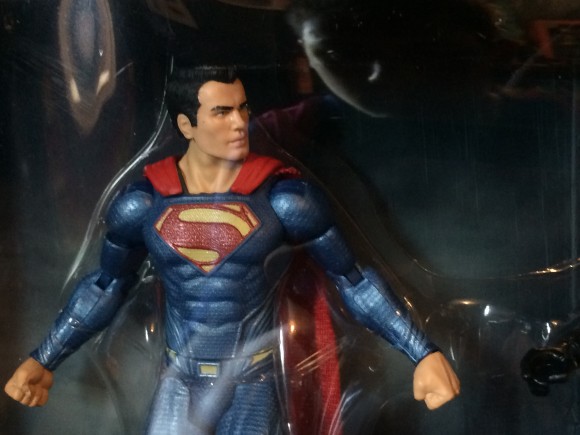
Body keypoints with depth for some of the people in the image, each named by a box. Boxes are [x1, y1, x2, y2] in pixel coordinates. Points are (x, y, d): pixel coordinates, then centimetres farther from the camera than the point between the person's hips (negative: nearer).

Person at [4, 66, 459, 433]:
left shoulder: (283, 197, -12)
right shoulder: (142, 203, -5)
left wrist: (424, 353, -12)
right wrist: (43, 361, 11)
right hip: (178, 385, 2)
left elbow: (353, 280, -6)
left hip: (252, 386, -2)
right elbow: (107, 287, 11)